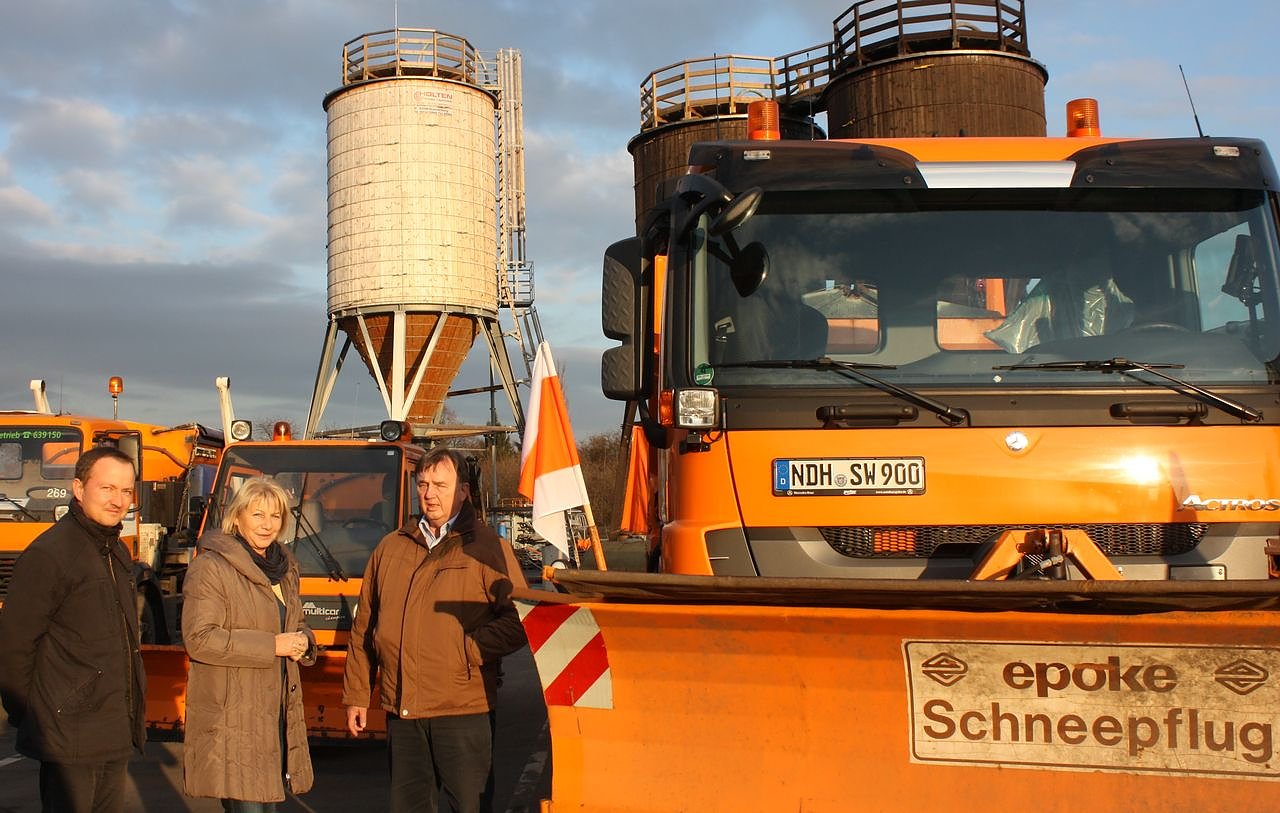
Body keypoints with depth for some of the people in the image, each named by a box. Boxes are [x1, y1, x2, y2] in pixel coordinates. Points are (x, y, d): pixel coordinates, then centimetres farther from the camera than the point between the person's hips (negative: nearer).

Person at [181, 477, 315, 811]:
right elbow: (199, 639, -17)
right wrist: (272, 645, -18)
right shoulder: (210, 567, -9)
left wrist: (302, 641, 2)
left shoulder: (284, 567, 15)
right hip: (231, 718, -7)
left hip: (278, 715, 7)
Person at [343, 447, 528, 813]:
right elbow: (364, 628, 17)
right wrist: (356, 694, 14)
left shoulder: (487, 548, -1)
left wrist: (467, 648, -17)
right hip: (400, 712, 5)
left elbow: (518, 620, -8)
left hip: (463, 712, -4)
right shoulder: (391, 548, 14)